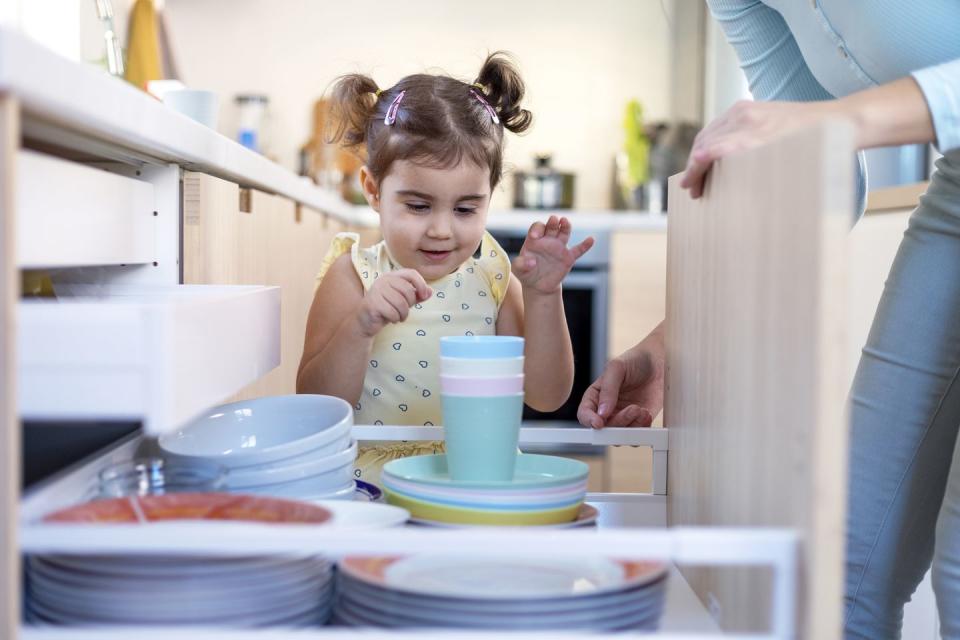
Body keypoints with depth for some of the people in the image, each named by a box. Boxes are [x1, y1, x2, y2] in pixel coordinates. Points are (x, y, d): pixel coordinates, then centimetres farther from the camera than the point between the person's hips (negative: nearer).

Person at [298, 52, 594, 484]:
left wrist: (541, 296, -9)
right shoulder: (354, 275, -3)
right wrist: (360, 326, -24)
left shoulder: (493, 277, 4)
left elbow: (547, 397, 1)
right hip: (372, 488, -2)